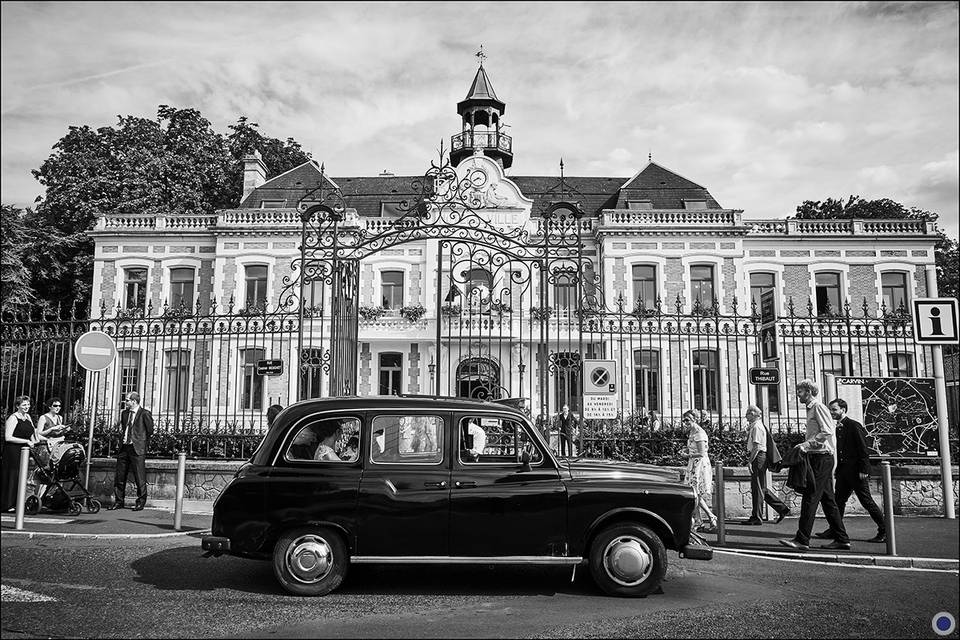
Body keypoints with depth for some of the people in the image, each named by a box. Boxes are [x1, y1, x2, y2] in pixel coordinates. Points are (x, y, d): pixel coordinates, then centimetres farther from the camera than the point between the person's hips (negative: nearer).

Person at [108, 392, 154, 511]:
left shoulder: (145, 414, -7)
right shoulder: (124, 413, 14)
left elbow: (150, 431, -1)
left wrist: (141, 442, 4)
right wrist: (119, 426, 6)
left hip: (137, 449, -6)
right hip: (124, 448, 7)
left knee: (139, 478, -2)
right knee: (120, 476, 8)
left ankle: (141, 502, 8)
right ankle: (118, 501, 18)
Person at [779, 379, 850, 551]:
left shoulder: (818, 407, -10)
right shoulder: (811, 409, 20)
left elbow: (827, 432, -20)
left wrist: (806, 445, -21)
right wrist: (805, 445, 12)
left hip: (821, 458, -10)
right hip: (817, 458, 10)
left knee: (810, 498, -10)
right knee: (827, 500, 11)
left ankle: (802, 540, -10)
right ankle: (841, 539, 16)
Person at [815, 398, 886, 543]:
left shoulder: (854, 426, -11)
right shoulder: (838, 428, 14)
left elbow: (863, 449, -15)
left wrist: (863, 470, -19)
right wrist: (837, 469, 13)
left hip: (856, 471, -8)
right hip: (843, 471, 8)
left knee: (867, 501, -3)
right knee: (839, 500, 9)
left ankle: (884, 532, 7)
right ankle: (834, 531, 14)